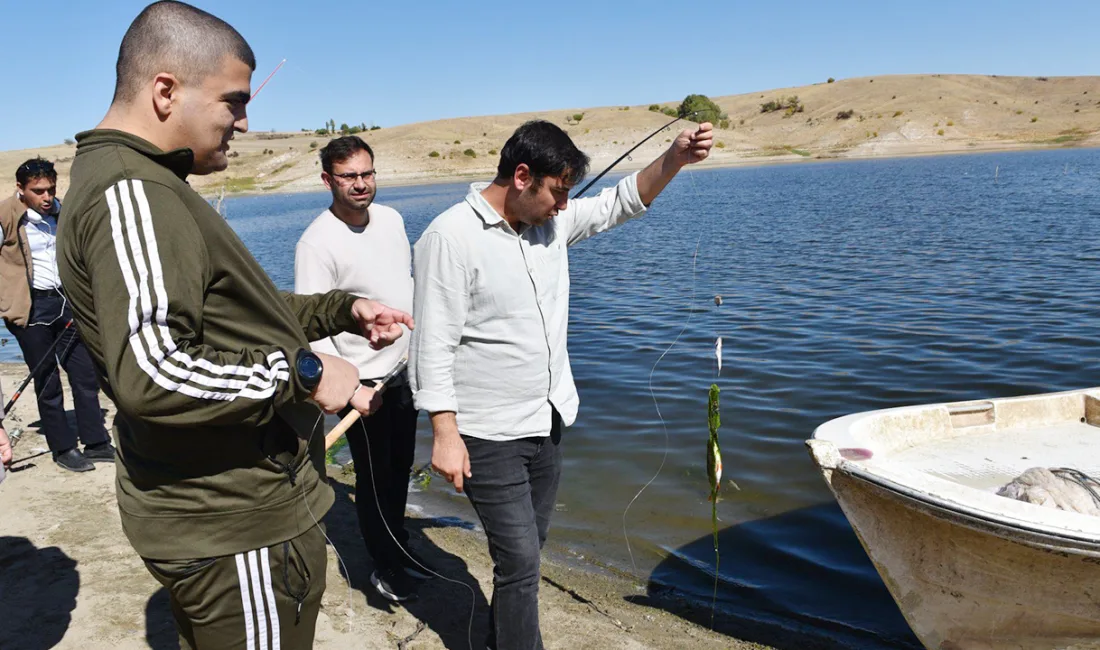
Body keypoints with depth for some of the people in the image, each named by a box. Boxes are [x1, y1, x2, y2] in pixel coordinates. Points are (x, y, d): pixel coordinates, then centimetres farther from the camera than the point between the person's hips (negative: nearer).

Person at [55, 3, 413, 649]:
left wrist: (341, 309, 11)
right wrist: (303, 373, -23)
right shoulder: (130, 192, -21)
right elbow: (150, 375, -31)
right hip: (237, 526, -11)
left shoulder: (147, 186, 14)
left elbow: (225, 312, 19)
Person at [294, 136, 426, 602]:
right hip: (363, 381, -7)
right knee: (374, 477, 8)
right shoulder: (317, 242, -20)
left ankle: (400, 547, 41)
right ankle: (384, 567, 27)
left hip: (405, 370, 7)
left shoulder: (391, 219, 3)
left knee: (401, 468, 21)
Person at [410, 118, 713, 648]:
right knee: (520, 560, -3)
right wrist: (445, 437, -19)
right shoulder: (450, 237, -18)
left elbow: (620, 203, 11)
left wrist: (674, 159, -5)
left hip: (549, 424, 7)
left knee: (526, 550, 20)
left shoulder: (551, 220, 2)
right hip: (490, 438, -7)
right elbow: (433, 348, -18)